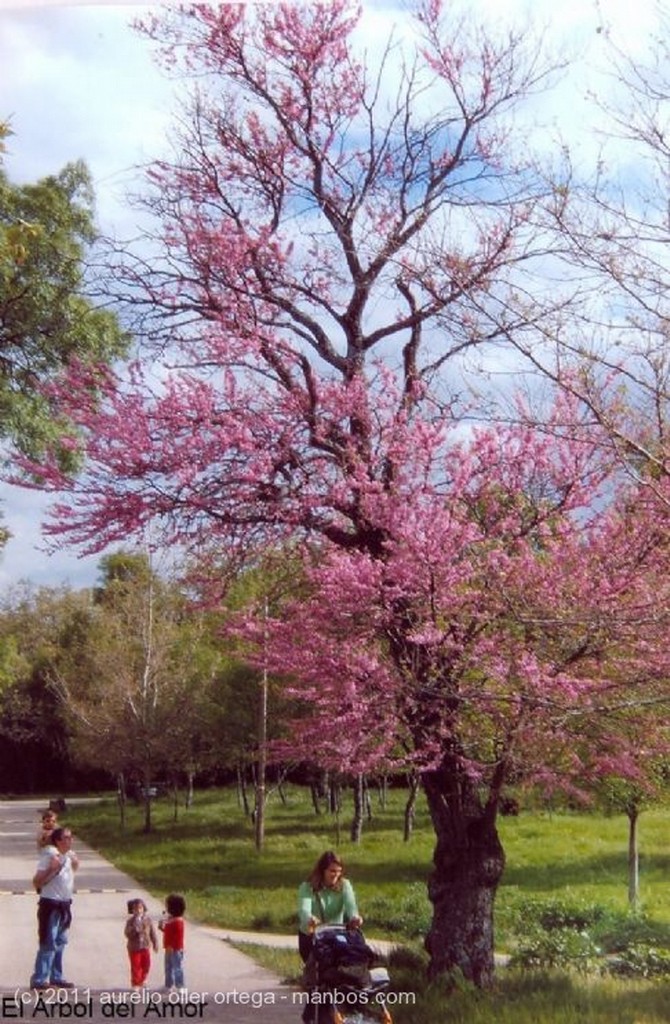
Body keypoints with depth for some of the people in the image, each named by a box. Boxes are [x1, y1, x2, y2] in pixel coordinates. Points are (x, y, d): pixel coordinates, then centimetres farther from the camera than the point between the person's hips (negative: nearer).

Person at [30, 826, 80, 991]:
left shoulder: (70, 856, 8)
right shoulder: (49, 857, -15)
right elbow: (37, 882, -17)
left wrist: (74, 866, 8)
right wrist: (52, 869, -26)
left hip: (65, 905, 8)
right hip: (51, 904, -8)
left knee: (60, 943, 14)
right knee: (49, 944, -9)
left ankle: (56, 978, 22)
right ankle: (39, 980, -6)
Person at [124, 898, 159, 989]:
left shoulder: (148, 920, -5)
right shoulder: (130, 921, -13)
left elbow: (153, 933, 2)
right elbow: (127, 934, -22)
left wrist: (155, 944, 3)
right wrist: (134, 928, -35)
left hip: (145, 946, 3)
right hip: (134, 947, -3)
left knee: (146, 965, 12)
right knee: (135, 966, 3)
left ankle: (143, 980, 34)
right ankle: (135, 983, 18)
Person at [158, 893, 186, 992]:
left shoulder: (178, 921, -21)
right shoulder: (169, 920, 9)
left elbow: (178, 936, -24)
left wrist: (171, 947, -26)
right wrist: (162, 927, 1)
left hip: (175, 949, -10)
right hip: (169, 949, 10)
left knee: (177, 967, -1)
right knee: (168, 967, 17)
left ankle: (180, 986, 7)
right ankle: (168, 985, 28)